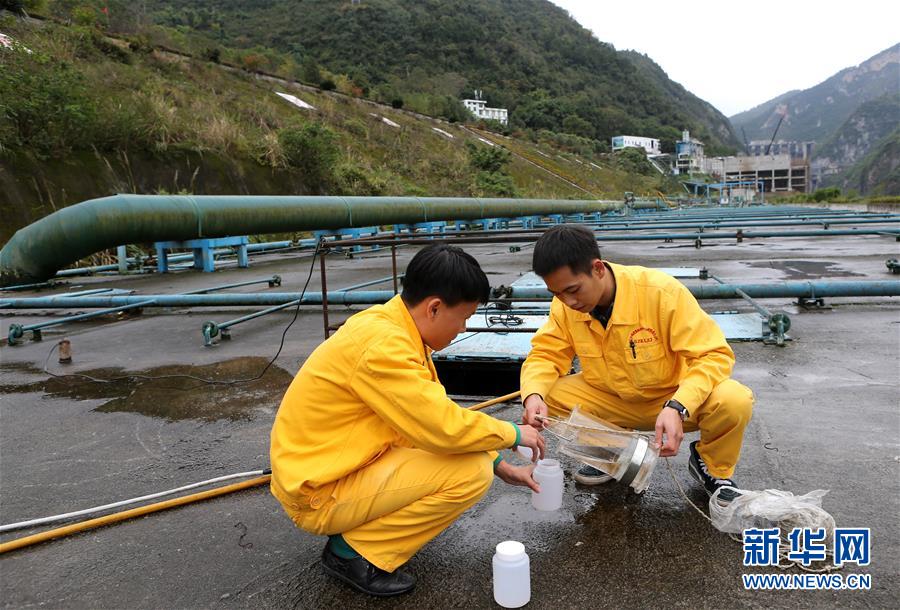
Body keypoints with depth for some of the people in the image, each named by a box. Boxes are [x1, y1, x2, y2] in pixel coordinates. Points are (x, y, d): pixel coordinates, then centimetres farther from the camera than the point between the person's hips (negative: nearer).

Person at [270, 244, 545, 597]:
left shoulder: (391, 326, 3)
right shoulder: (382, 345, -27)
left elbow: (435, 411, 11)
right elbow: (444, 427, -27)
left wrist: (500, 466, 9)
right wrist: (512, 434, -8)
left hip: (335, 465, 9)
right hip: (320, 494, -9)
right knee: (471, 471, -17)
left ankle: (360, 528, 12)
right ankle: (354, 552, -4)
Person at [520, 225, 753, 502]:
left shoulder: (661, 291, -28)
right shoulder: (565, 305, -15)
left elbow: (714, 354, -25)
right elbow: (545, 355, -7)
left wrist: (677, 408, -41)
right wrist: (533, 395, -30)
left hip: (675, 397, -3)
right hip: (613, 401, 3)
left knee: (735, 402, -33)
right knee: (547, 396, -19)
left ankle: (712, 465, 4)